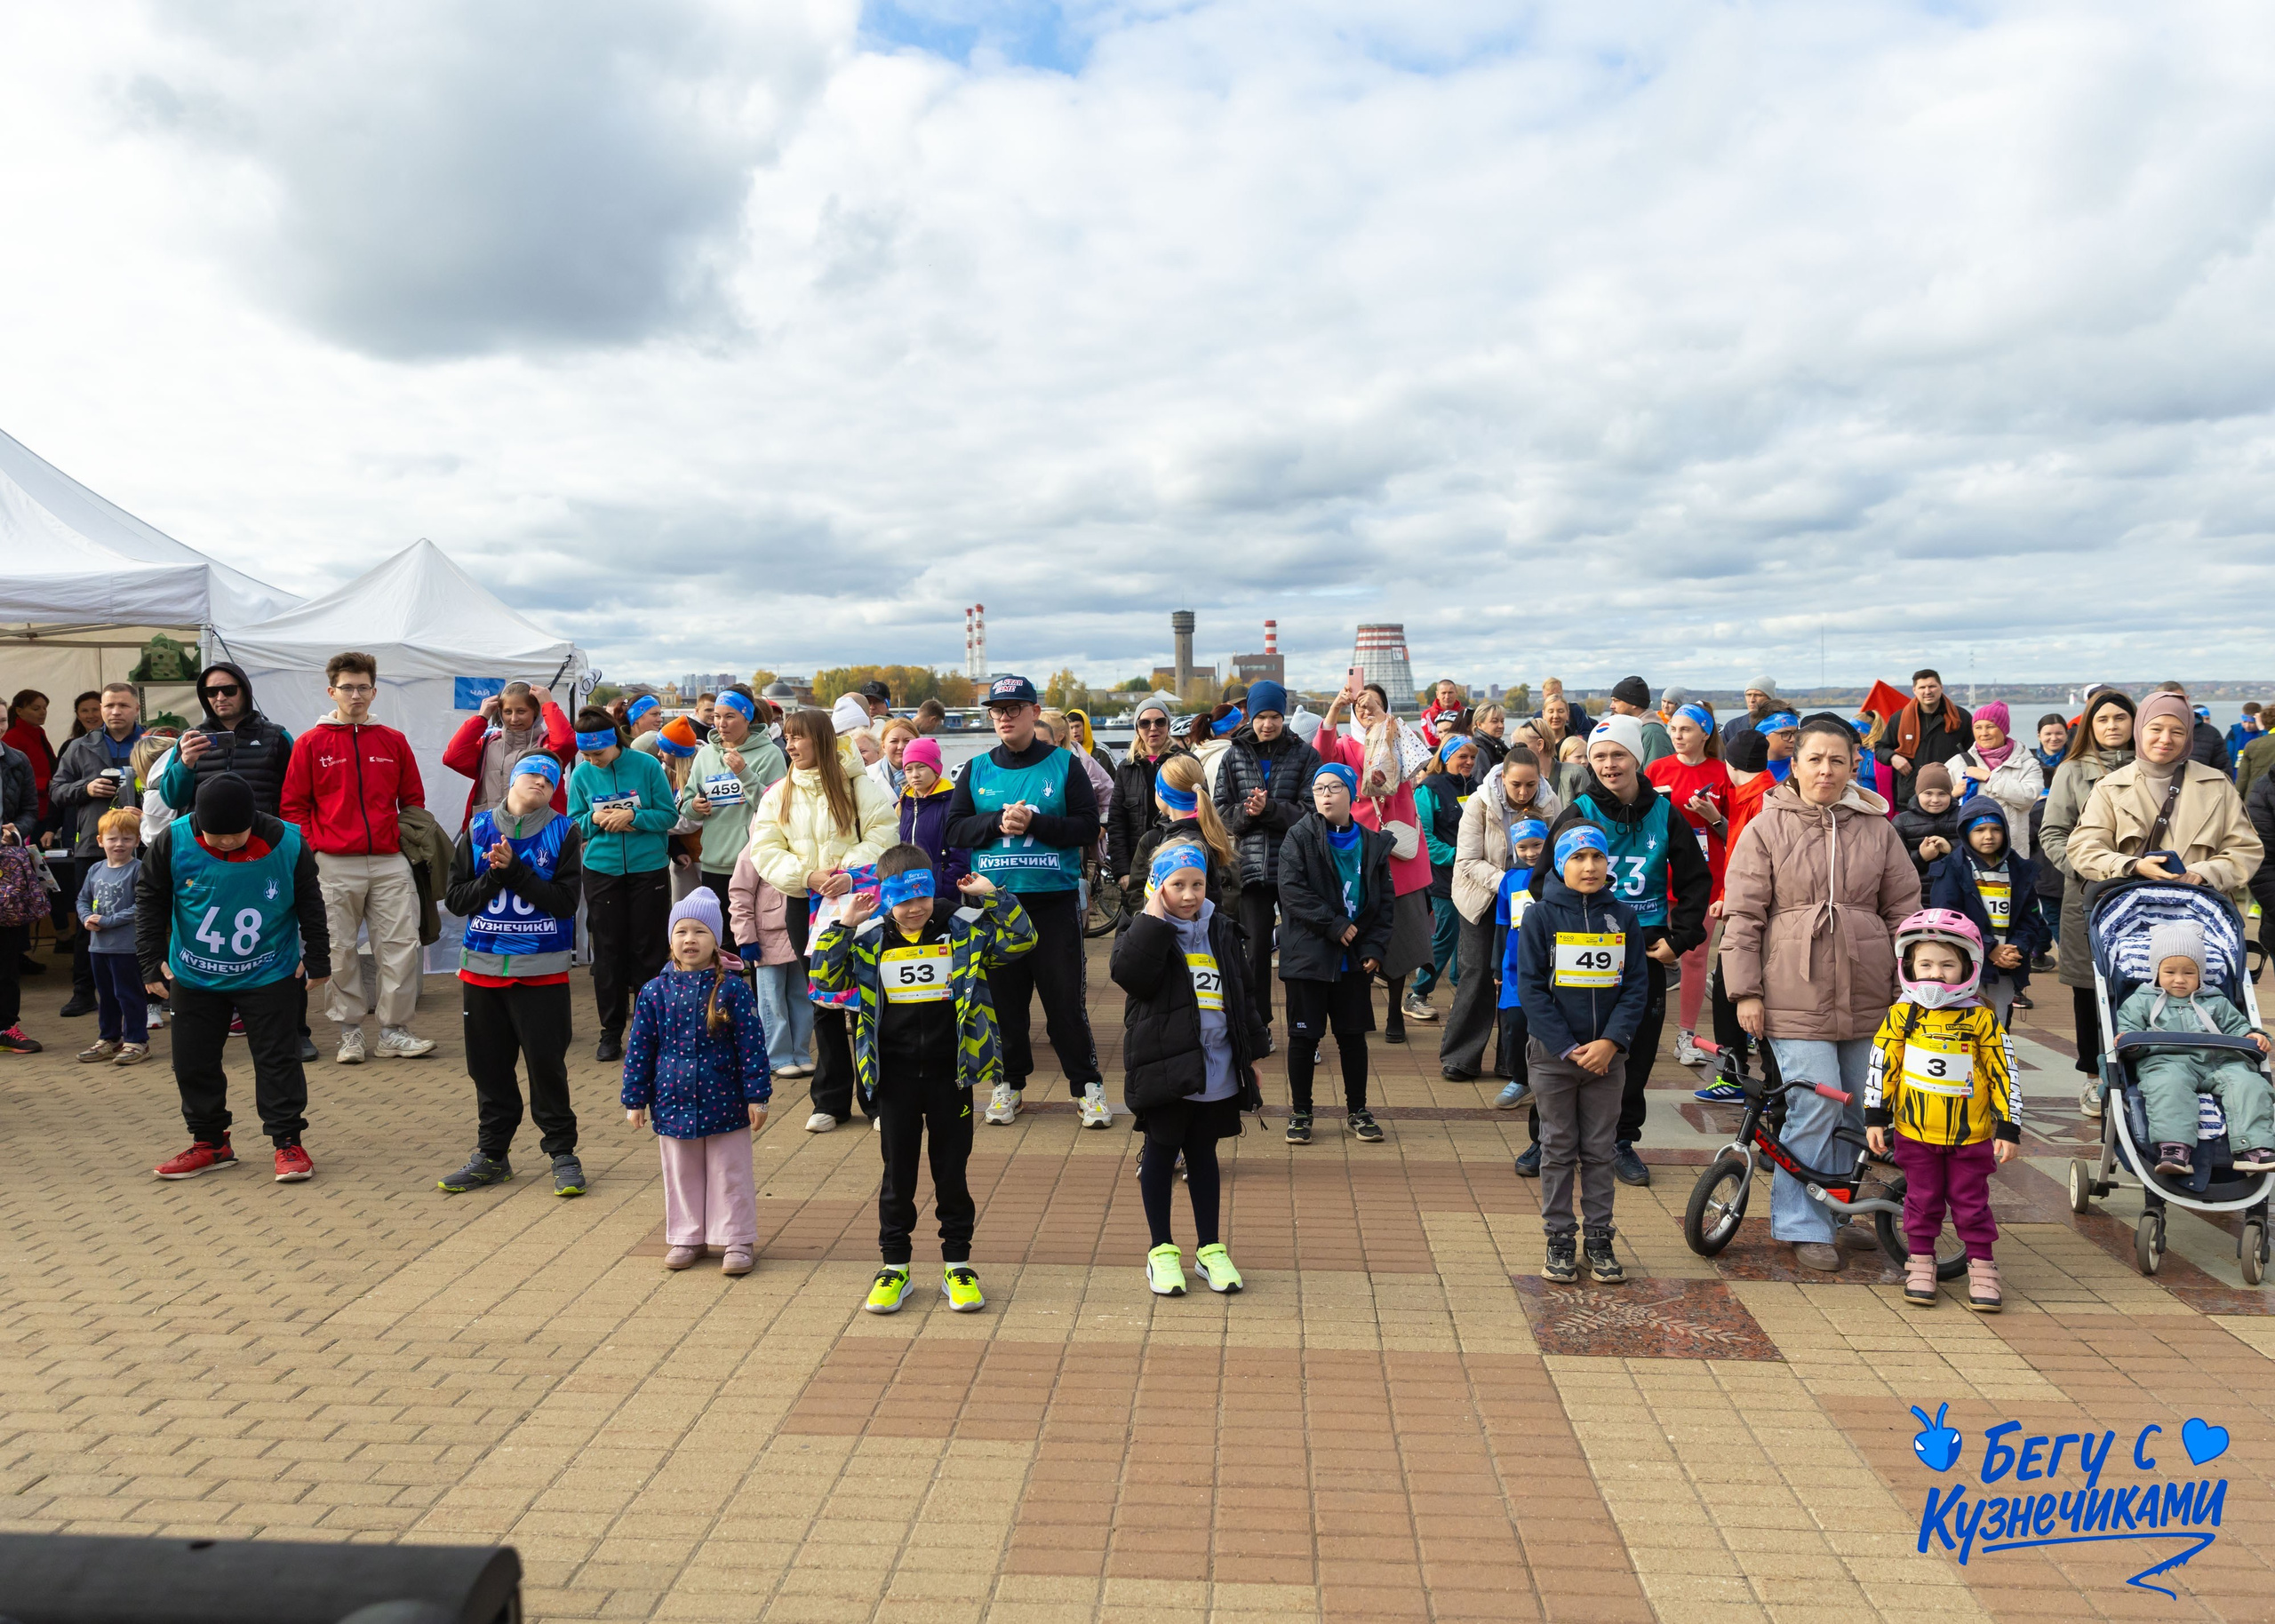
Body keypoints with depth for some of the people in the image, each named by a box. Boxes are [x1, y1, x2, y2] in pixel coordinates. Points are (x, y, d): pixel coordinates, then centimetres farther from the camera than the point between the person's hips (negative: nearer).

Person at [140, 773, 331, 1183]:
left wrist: (317, 960, 3)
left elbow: (311, 904, -2)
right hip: (195, 978, 2)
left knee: (278, 1058, -1)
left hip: (268, 976, -2)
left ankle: (288, 1143, 10)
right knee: (193, 1062, 9)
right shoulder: (173, 841, -15)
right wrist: (151, 961, -3)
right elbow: (149, 900, -2)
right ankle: (210, 1143, 25)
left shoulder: (287, 844, -17)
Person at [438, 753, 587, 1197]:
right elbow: (456, 899, 3)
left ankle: (562, 1152, 15)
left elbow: (565, 901, -10)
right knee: (489, 1066, 11)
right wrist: (494, 876, -13)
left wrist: (515, 870, -16)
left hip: (542, 972, -3)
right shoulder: (478, 830, 6)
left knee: (547, 1064, 0)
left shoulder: (563, 832, -1)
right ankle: (491, 1155, 25)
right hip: (482, 968, 3)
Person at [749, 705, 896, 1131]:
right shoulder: (777, 795, 9)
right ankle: (830, 1101, 18)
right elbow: (765, 852, 0)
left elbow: (881, 834, -11)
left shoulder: (857, 784, -2)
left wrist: (850, 871, -25)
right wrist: (807, 875, -16)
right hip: (805, 905, 3)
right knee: (824, 1002, 9)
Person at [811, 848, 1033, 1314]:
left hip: (949, 1074, -1)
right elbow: (825, 979, -7)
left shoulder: (963, 929, -4)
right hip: (894, 1078, 1)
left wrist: (992, 896, -15)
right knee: (897, 1174, 11)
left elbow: (1022, 939, -9)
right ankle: (894, 1266, 23)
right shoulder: (869, 939, -1)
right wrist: (843, 924, -12)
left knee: (952, 1172, 9)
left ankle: (957, 1265, 21)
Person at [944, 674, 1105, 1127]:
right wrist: (998, 822, -13)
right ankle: (1009, 1082, 22)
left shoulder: (1064, 765, 2)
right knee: (1003, 995, 8)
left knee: (1065, 996, 0)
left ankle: (1087, 1084, 12)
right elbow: (956, 829, 4)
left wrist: (1033, 822, -16)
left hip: (1055, 900, -2)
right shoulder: (977, 770, 9)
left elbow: (1087, 828, -5)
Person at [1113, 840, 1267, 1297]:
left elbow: (1241, 994, 16)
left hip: (1217, 1071, 4)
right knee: (1161, 1152, 7)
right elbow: (1130, 974, -27)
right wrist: (1153, 917, -24)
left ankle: (1210, 1249, 24)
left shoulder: (1221, 932, 8)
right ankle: (1162, 1250, 19)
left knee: (1203, 1155, 14)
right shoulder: (1144, 931, -5)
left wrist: (1251, 1053, 17)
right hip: (1165, 1066, -4)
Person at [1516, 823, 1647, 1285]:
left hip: (1607, 1054, 2)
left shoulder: (1623, 917, 3)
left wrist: (1611, 1042, -11)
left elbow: (1636, 986, 2)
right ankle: (1559, 1240, 15)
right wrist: (1567, 1048, -14)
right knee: (1558, 1151, 6)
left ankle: (1599, 1239, 19)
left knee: (1600, 1151, 9)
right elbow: (1531, 987, -7)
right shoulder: (1540, 916, -5)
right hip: (1553, 1055, -2)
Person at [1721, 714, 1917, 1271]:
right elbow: (1742, 915, -1)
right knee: (1812, 1110, -7)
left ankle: (1842, 1212, 30)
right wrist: (1745, 991, -6)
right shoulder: (1767, 828, 0)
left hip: (1868, 998, 4)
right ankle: (1805, 1226, 8)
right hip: (1796, 996, -4)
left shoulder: (1878, 828, 9)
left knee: (1863, 1111, 11)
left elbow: (1904, 910, 13)